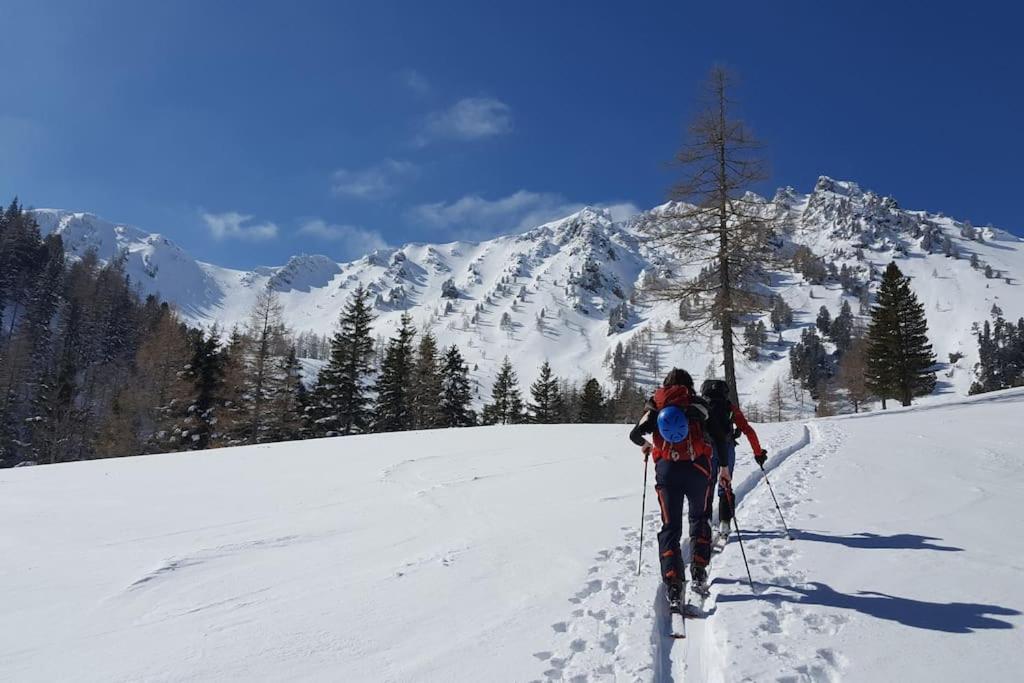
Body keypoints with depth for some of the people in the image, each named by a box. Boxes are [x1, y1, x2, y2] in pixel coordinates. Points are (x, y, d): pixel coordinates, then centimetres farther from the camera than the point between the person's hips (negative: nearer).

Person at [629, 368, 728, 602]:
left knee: (670, 526, 6)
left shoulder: (655, 405, 11)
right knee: (699, 519, 21)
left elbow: (635, 434, 6)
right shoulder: (697, 403, 10)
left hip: (666, 469, 0)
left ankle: (673, 585, -4)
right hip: (697, 469, 0)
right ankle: (699, 573, 9)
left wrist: (644, 445, 26)